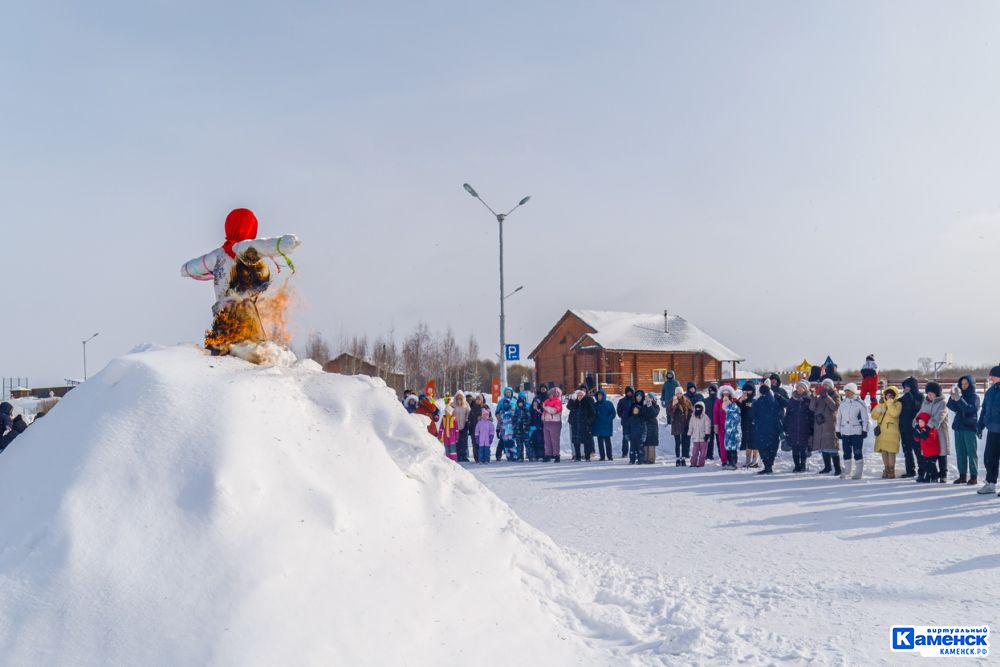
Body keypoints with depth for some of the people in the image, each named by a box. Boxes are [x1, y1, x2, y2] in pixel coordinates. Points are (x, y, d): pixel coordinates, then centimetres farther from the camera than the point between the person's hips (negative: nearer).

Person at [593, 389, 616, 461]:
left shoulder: (609, 404, 1)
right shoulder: (595, 405, 11)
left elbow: (613, 413, 0)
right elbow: (593, 415, 14)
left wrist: (608, 419, -14)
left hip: (607, 426, -3)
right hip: (598, 426, 3)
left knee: (607, 440, 0)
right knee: (600, 441, 2)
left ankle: (609, 456, 5)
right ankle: (602, 456, 6)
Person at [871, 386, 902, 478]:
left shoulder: (897, 404, 1)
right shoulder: (882, 404, 18)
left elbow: (895, 413, -20)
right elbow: (873, 416, 14)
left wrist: (890, 403, -14)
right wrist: (878, 410, -5)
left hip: (892, 432, -6)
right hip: (881, 432, 6)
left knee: (891, 451, -7)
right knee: (883, 451, 8)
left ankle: (891, 471, 0)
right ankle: (886, 469, 16)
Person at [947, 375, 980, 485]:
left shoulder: (975, 397, -2)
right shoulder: (961, 396, 13)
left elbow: (970, 408, -19)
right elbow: (952, 407, 0)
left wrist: (958, 399, -24)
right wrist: (953, 398, -16)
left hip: (970, 428, -5)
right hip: (958, 427, 6)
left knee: (971, 452, -5)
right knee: (960, 453, 6)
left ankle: (974, 476, -2)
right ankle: (962, 475, 10)